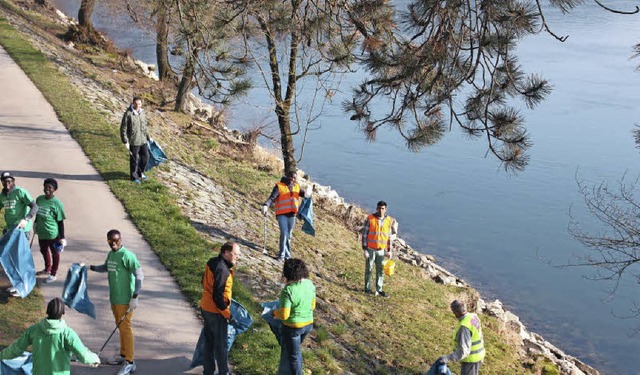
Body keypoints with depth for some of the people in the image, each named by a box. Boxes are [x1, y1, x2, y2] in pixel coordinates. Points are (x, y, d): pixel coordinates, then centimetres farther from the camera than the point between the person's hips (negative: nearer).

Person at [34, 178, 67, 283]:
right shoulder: (39, 199, -2)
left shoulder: (57, 204, -18)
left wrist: (62, 237, -12)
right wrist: (36, 224, 21)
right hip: (41, 232, 6)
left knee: (55, 254, 11)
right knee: (44, 251, 24)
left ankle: (53, 274, 27)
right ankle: (47, 269, 48)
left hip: (53, 234, -6)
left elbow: (61, 221, -14)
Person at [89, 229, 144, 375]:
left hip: (125, 300, -8)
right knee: (120, 327, 18)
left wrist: (135, 297, -22)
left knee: (125, 328, -5)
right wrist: (90, 267, 17)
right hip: (114, 298, 8)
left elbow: (140, 276, -19)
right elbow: (105, 267, 31)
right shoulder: (111, 254, 10)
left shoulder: (127, 255, -17)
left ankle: (129, 362, 0)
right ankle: (123, 354, 31)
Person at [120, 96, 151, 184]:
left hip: (143, 140, 6)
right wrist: (125, 141, -15)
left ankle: (140, 172, 36)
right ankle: (134, 176, 22)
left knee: (145, 157, 14)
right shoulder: (128, 114, -15)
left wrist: (148, 137, 21)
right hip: (133, 141, -6)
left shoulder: (143, 113, 5)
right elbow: (123, 129, -12)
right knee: (134, 160, 5)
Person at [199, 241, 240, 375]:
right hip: (216, 311, -9)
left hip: (205, 307, 9)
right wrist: (226, 313, -16)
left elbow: (205, 282, 16)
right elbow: (218, 295, -26)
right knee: (221, 344, 5)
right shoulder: (222, 270, -27)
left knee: (209, 340, 19)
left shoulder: (212, 262, 3)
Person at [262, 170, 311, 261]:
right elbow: (272, 197, -14)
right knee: (284, 233, -12)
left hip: (292, 214, 5)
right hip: (282, 214, -5)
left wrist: (307, 193, -24)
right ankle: (282, 254, -5)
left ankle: (287, 253, 19)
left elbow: (303, 193, 1)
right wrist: (266, 205, -31)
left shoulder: (296, 187, 11)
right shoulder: (279, 186, -5)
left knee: (289, 235, 10)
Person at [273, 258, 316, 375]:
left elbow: (284, 315, -24)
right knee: (295, 349, 28)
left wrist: (275, 313, -4)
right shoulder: (310, 284, -6)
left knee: (293, 355, 12)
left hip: (292, 327, -7)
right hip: (308, 324, 8)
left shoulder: (288, 290, -27)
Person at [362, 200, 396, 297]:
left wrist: (389, 251, 6)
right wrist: (364, 250, -12)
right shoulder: (369, 219, -11)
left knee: (380, 271, 9)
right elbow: (364, 235, -8)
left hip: (381, 250, 3)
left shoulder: (389, 220, 0)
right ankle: (367, 288, 18)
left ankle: (379, 290, 20)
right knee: (369, 269, 7)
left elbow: (389, 237, 8)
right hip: (370, 249, -3)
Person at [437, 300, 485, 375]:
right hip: (477, 355, 9)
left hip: (471, 359, -9)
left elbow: (464, 351, -32)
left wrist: (447, 358, -36)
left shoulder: (464, 327, -31)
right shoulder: (473, 317, -2)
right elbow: (479, 337, 11)